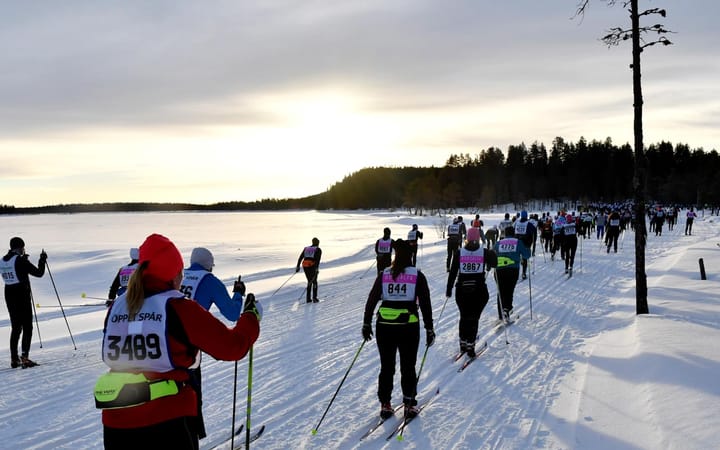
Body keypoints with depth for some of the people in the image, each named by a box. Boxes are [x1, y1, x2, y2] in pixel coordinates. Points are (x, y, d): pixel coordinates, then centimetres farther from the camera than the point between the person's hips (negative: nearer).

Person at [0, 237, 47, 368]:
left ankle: (14, 359, 17)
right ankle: (24, 357, -13)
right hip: (22, 296, -7)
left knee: (15, 327, 16)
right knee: (27, 328, -3)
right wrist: (42, 260, 3)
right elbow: (38, 273, -12)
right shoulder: (20, 260, -14)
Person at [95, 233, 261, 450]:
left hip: (116, 422, 5)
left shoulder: (116, 307, 3)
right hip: (168, 420, -5)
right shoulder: (179, 308, -11)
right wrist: (252, 315, 10)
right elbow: (232, 346, -7)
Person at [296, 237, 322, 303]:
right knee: (314, 282, 13)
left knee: (309, 281, 19)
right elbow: (318, 259, -12)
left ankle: (308, 298, 14)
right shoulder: (318, 250, 5)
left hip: (305, 266, 4)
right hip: (312, 266, -4)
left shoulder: (306, 248, 19)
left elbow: (300, 257, 12)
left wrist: (298, 266, 11)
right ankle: (314, 298, 5)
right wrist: (317, 268, -20)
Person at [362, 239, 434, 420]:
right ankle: (409, 405, 16)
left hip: (384, 326, 2)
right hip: (408, 327, -2)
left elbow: (371, 300, 3)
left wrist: (366, 324, 10)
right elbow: (425, 304, -3)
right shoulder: (417, 276, -1)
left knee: (386, 367, 13)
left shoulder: (384, 275, 5)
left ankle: (385, 405, 17)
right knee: (408, 367, 11)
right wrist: (429, 329, 3)